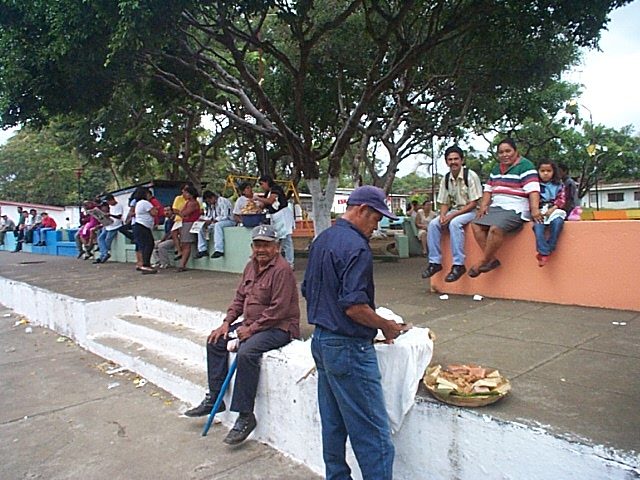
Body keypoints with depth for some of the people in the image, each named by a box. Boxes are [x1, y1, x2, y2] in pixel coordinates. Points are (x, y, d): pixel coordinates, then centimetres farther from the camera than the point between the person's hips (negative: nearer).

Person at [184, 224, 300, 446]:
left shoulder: (282, 270, -19)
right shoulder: (251, 266, 10)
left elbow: (278, 311, -22)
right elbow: (239, 297, 16)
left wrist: (251, 329, -18)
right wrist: (227, 323, 4)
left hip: (280, 327, -10)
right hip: (251, 324, 10)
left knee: (246, 352, -32)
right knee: (215, 341, 5)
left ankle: (245, 416, -18)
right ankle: (214, 399, 14)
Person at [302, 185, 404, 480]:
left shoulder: (321, 240, 10)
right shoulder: (356, 246, -19)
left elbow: (308, 290, 17)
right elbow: (354, 306, -24)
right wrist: (386, 325, -10)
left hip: (321, 340, 10)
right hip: (349, 348, -10)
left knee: (333, 426, 19)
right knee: (373, 434, 0)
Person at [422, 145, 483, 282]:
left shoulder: (470, 176, -12)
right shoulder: (445, 179, 5)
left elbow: (473, 203, -15)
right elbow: (444, 203, 10)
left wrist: (452, 215, -22)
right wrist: (443, 215, -13)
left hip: (470, 211, -6)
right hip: (453, 211, 6)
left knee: (454, 223, -35)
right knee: (433, 224, -18)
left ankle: (458, 264, -30)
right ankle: (435, 262, -12)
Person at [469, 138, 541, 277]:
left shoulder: (525, 166, -6)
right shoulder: (496, 168, 19)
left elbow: (533, 190, -18)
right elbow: (488, 189, 19)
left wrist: (534, 209, -31)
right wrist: (483, 205, 3)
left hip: (515, 209, -8)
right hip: (496, 207, 8)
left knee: (495, 228, -31)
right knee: (476, 225, -10)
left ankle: (483, 262, -16)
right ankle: (492, 259, -10)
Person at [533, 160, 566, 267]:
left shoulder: (558, 185, 11)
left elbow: (561, 200, 3)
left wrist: (552, 209, -13)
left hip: (554, 210, 0)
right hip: (539, 212, 0)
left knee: (557, 222, -34)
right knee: (538, 225, -33)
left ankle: (549, 250, -29)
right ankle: (544, 253, -37)